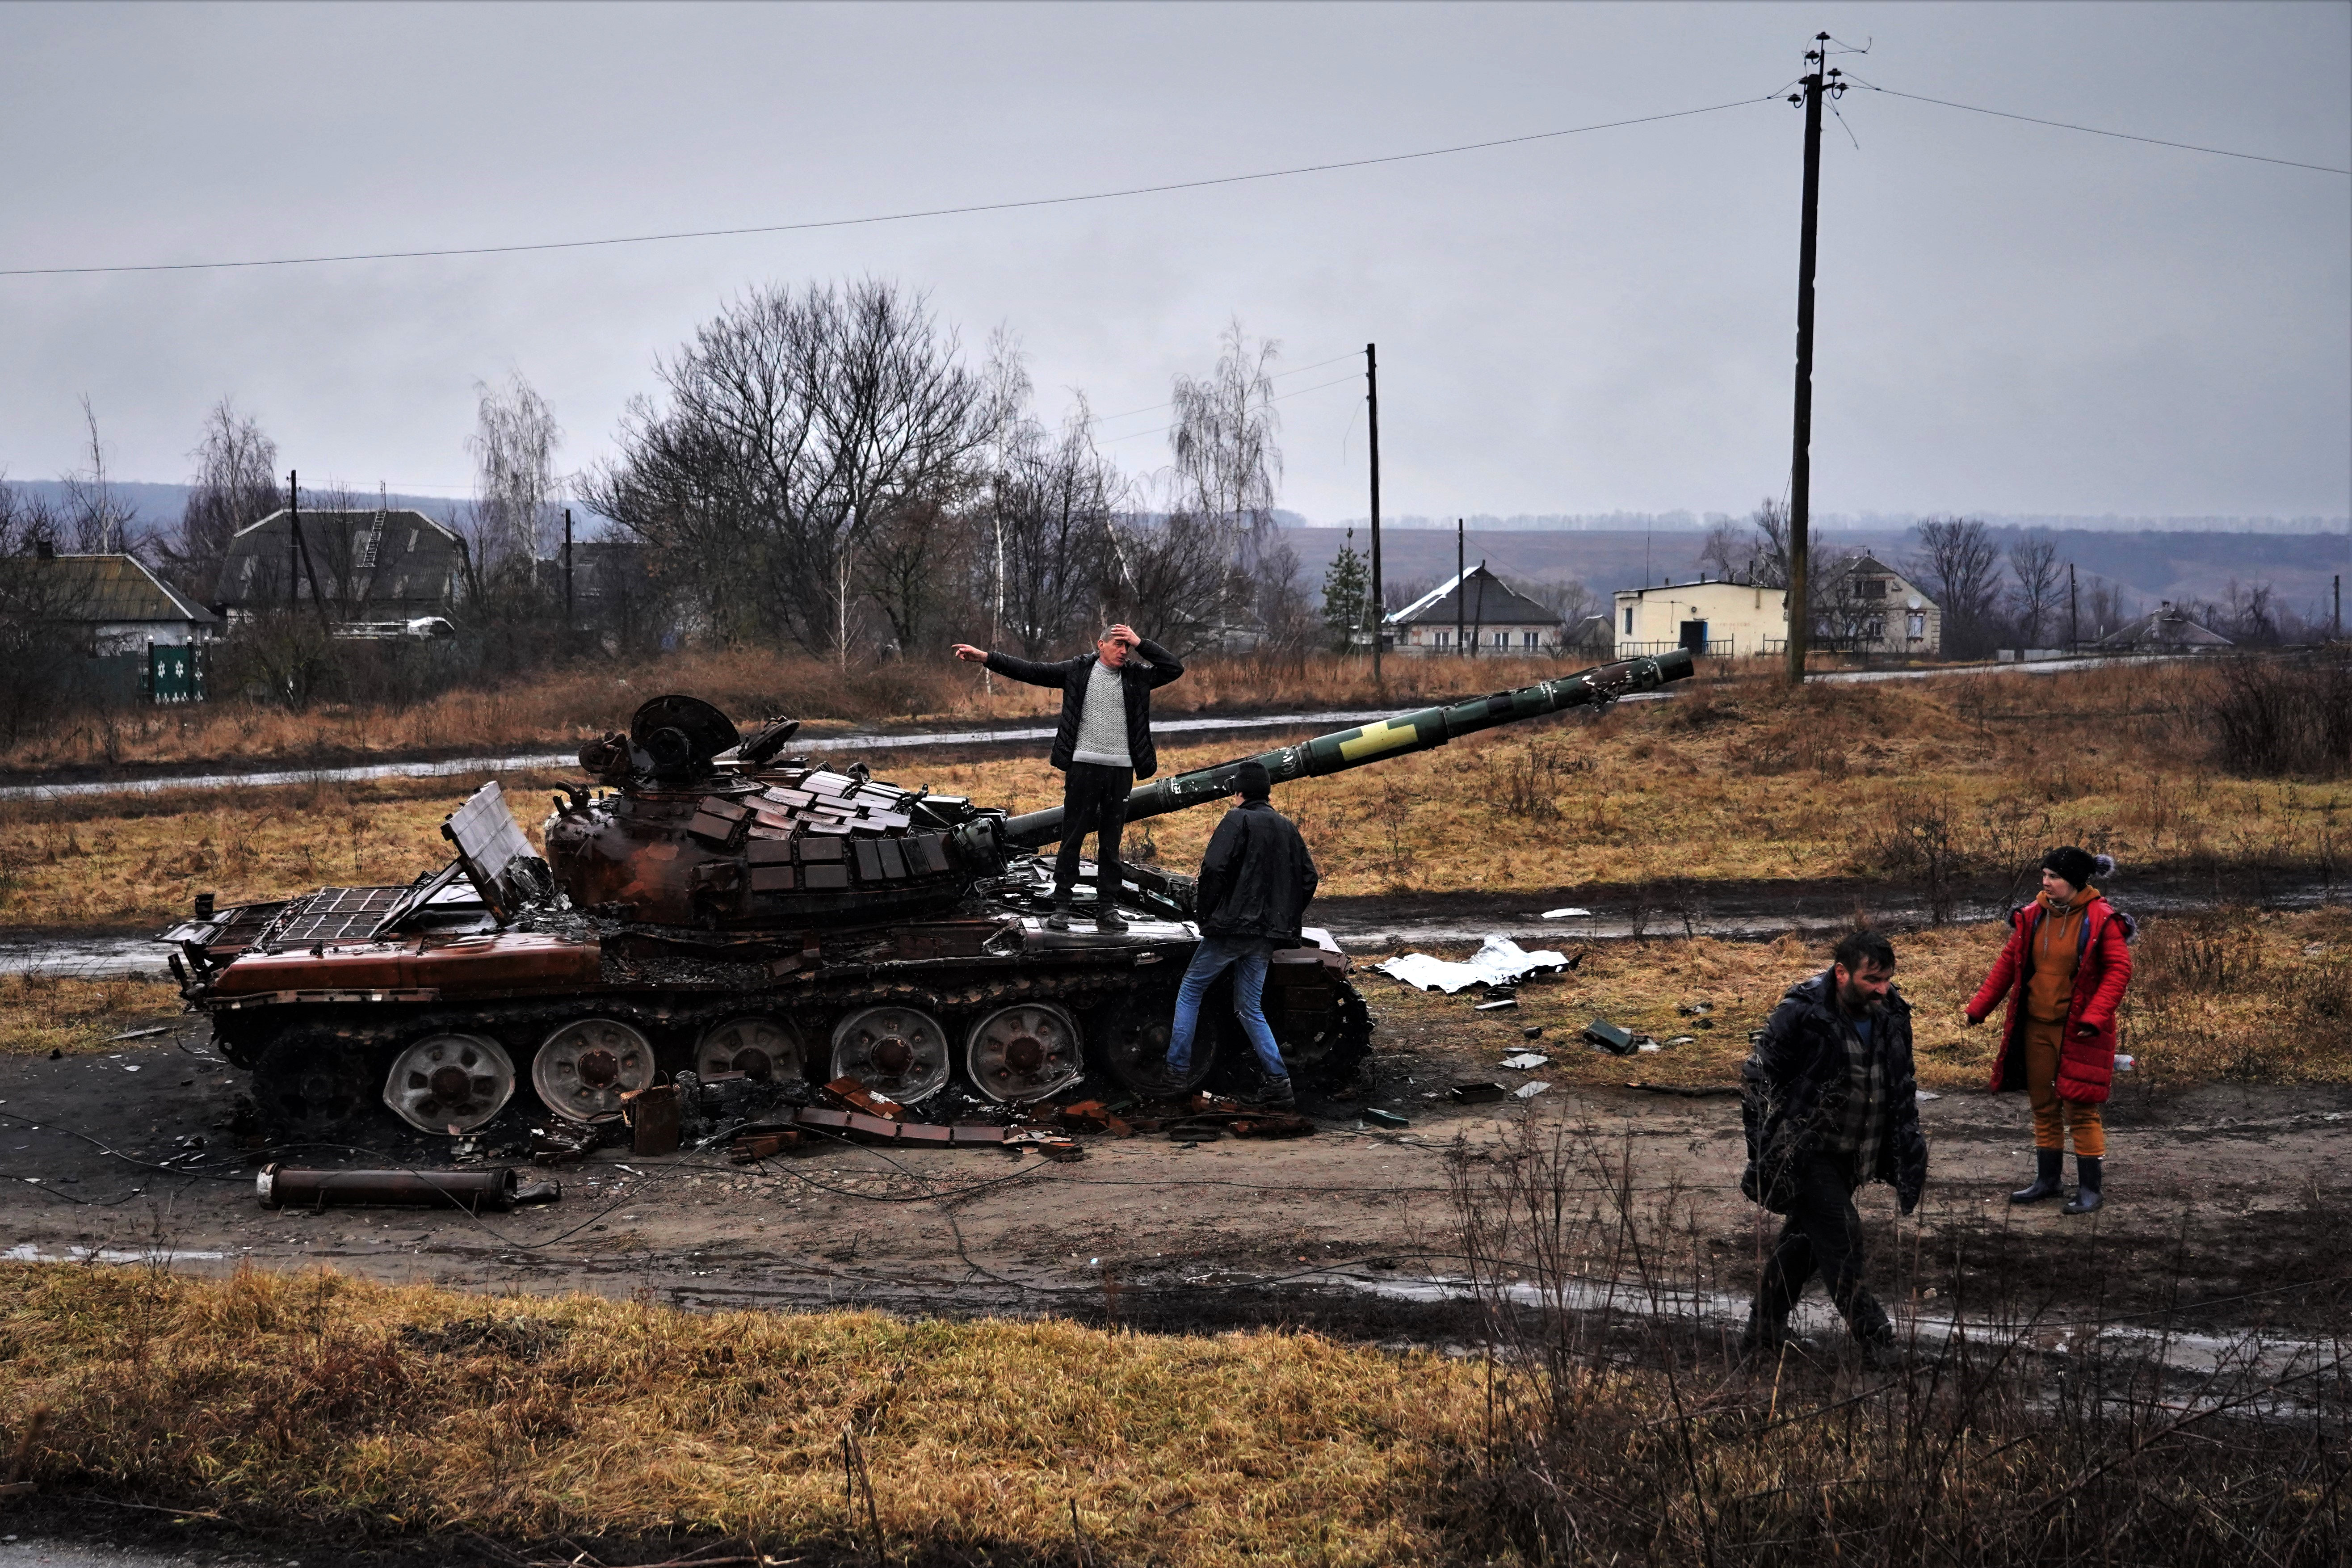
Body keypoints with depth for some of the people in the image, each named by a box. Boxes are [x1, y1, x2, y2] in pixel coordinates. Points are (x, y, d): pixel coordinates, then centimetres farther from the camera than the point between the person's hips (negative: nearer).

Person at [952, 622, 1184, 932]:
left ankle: (1107, 910, 10)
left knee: (1111, 843, 7)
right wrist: (984, 657, -2)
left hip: (1121, 769, 2)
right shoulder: (1078, 670, 3)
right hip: (1084, 766, -2)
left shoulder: (1137, 676, 9)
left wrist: (1140, 644, -1)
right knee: (1072, 838, -1)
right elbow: (1031, 671, 3)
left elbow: (1175, 668, 5)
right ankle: (1061, 906, 4)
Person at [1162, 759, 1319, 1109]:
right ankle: (1278, 1082, -1)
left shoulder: (1238, 820, -8)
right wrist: (1287, 918, 19)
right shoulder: (1288, 828, 12)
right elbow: (1308, 877, 13)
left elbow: (1215, 868, -18)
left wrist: (1202, 908, -5)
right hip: (1266, 935, 6)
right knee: (1250, 1007, 12)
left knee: (1190, 992, 9)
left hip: (1231, 925, -6)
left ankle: (1177, 1069, 6)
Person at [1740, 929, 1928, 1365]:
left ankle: (1764, 1331, 26)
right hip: (1803, 1151, -6)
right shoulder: (1800, 1014, -19)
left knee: (1804, 1239, 14)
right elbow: (1758, 1080, -13)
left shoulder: (1892, 1015, -1)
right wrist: (1762, 1156, -16)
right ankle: (1873, 1337, -5)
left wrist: (1909, 1158, 8)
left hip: (1850, 1157, 6)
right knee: (1840, 1235, -14)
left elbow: (1903, 1089, 12)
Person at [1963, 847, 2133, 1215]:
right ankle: (2048, 1180, 26)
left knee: (2080, 1109, -4)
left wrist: (2094, 1017, -23)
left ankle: (2091, 1187, 6)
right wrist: (1977, 1007, 6)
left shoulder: (2101, 920, -12)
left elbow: (2119, 969, -13)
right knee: (2043, 1105, 13)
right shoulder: (2034, 916, 4)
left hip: (2078, 1033, -6)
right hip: (2036, 1027, 6)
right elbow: (2008, 963, 10)